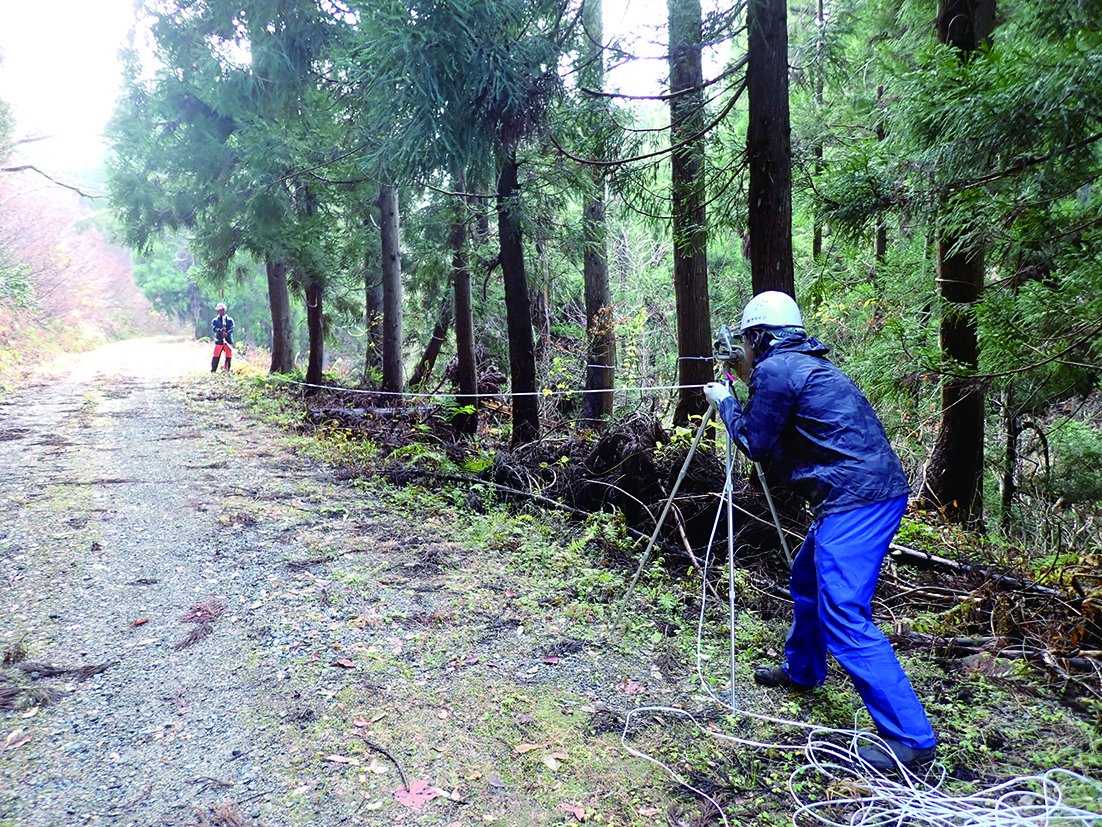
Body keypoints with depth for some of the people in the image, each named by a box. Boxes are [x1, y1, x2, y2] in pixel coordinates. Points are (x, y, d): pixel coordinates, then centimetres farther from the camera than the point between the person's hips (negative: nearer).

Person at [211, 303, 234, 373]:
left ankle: (227, 370, 14)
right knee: (216, 357, -5)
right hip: (219, 341, -1)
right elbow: (214, 328, -8)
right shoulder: (215, 320, 9)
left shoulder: (230, 320, 9)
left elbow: (232, 329, -6)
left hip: (228, 341, 1)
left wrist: (227, 333, -26)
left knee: (229, 357, 1)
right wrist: (220, 330, -29)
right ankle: (213, 371, 3)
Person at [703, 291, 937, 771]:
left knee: (845, 618, -10)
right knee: (807, 580, 26)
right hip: (876, 491, 11)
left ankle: (910, 738, -5)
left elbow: (755, 444, -3)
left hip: (856, 499, -11)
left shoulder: (774, 370, -11)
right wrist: (747, 382, 31)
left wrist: (724, 403, 12)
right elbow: (779, 428, 29)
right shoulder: (807, 364, 18)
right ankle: (801, 672, 44)